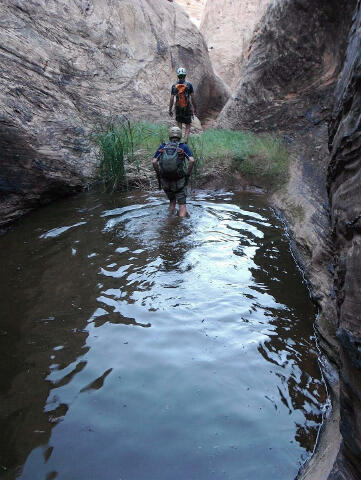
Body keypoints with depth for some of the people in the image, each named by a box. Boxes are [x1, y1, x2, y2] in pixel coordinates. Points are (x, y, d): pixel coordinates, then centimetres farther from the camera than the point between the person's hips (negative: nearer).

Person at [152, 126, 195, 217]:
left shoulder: (162, 147, 7)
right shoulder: (184, 147, 2)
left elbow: (154, 162, -4)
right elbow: (192, 160, -13)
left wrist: (159, 175, 7)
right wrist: (188, 174, -3)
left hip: (165, 181, 3)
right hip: (179, 181, -3)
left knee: (172, 201, 25)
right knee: (182, 204, 4)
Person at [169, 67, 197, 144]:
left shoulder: (174, 86, 0)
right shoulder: (189, 85, -4)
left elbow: (171, 99, -2)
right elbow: (192, 98, -5)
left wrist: (170, 110, 6)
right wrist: (195, 109, 4)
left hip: (178, 109, 2)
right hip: (187, 109, -1)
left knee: (179, 127, 11)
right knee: (188, 127, 8)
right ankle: (185, 142, -7)